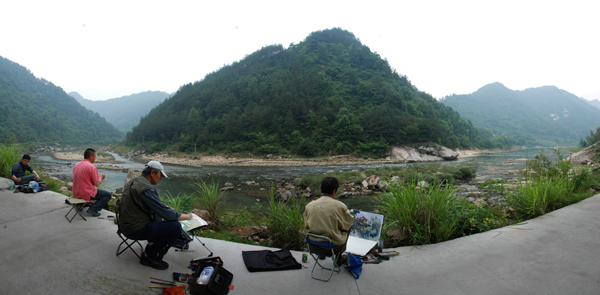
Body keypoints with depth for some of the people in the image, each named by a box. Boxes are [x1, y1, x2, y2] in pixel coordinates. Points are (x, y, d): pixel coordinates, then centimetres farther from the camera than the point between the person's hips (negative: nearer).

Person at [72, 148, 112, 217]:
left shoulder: (76, 165, 7)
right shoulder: (92, 167, -18)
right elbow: (97, 184, -16)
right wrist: (101, 177, 4)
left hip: (76, 194, 9)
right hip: (87, 194, -9)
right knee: (108, 195, 2)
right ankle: (93, 209, -11)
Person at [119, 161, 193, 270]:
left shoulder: (133, 181, 8)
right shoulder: (146, 189, -24)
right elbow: (165, 213, -22)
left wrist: (165, 206, 14)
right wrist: (187, 216, -10)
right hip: (135, 230, -10)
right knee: (175, 227, -17)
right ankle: (150, 257, -2)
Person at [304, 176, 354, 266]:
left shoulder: (309, 206, -8)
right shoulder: (339, 206, -17)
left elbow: (306, 225, 6)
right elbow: (350, 222, 0)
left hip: (314, 247, 4)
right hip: (334, 247, -4)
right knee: (347, 227, 22)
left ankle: (321, 255, 39)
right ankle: (339, 258, 34)